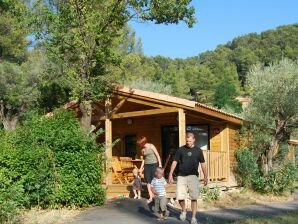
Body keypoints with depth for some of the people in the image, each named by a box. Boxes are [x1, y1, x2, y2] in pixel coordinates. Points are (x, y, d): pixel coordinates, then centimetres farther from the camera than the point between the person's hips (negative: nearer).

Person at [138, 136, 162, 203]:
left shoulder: (151, 146, -5)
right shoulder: (143, 149, 10)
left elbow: (157, 155, -5)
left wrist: (160, 165, -9)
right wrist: (141, 168, 18)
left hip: (154, 165, -5)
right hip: (146, 165, 5)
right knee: (148, 182, 2)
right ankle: (150, 197, 8)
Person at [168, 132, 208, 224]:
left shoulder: (198, 150, 7)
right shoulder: (180, 150, 6)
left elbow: (203, 164, 10)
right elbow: (175, 162, 9)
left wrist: (205, 176, 6)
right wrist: (170, 174, 4)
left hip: (193, 176, -1)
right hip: (181, 176, 1)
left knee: (194, 197, -7)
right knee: (180, 197, -3)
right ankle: (183, 210, 27)